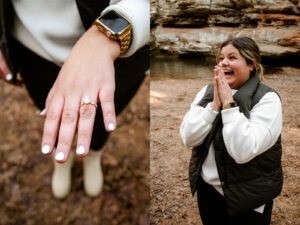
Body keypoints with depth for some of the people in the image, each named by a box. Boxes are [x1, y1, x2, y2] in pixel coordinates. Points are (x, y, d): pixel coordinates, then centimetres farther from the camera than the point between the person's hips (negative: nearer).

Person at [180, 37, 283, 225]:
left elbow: (243, 151, -27)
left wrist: (228, 103, -25)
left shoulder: (267, 99, -15)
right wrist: (215, 103, -20)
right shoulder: (207, 91, -2)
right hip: (207, 188, 4)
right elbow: (188, 138, -12)